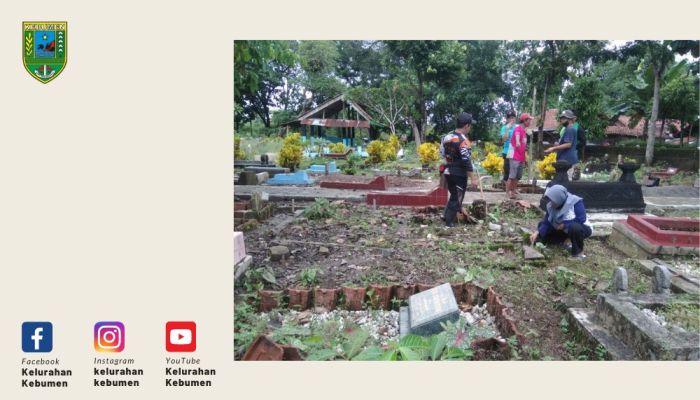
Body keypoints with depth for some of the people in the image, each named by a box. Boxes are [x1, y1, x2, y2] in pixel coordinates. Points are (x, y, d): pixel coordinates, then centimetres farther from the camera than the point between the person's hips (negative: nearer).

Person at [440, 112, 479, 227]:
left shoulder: (447, 136, 6)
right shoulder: (463, 141, -19)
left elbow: (442, 154, 14)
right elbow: (466, 161, -22)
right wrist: (473, 178, -18)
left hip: (448, 172, 8)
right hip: (459, 174, -7)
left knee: (453, 195, 22)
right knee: (457, 198, 4)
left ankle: (447, 215, 26)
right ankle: (449, 222, 8)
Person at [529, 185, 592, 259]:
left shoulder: (575, 202, -24)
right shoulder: (551, 206, -8)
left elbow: (581, 220, -29)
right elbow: (547, 223, -11)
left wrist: (564, 225, -27)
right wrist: (537, 232, -27)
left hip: (582, 229, -7)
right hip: (565, 231, 7)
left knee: (574, 227, -42)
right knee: (541, 224, -2)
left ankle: (578, 253, -18)